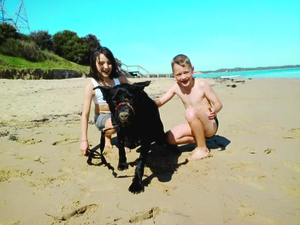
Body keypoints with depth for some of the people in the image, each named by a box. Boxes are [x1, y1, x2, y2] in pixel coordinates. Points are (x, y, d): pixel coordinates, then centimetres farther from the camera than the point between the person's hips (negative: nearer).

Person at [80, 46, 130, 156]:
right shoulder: (91, 86, -17)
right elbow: (85, 114, -16)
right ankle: (107, 135, 0)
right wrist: (84, 140, -20)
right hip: (102, 117, -3)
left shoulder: (120, 79, -8)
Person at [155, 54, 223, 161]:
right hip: (196, 125, 6)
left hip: (211, 125, -6)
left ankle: (203, 149, -19)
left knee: (190, 112, -37)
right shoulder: (176, 87, -5)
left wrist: (213, 110, -36)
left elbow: (218, 104, -13)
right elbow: (160, 101, 0)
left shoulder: (201, 85, -18)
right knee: (169, 138, -12)